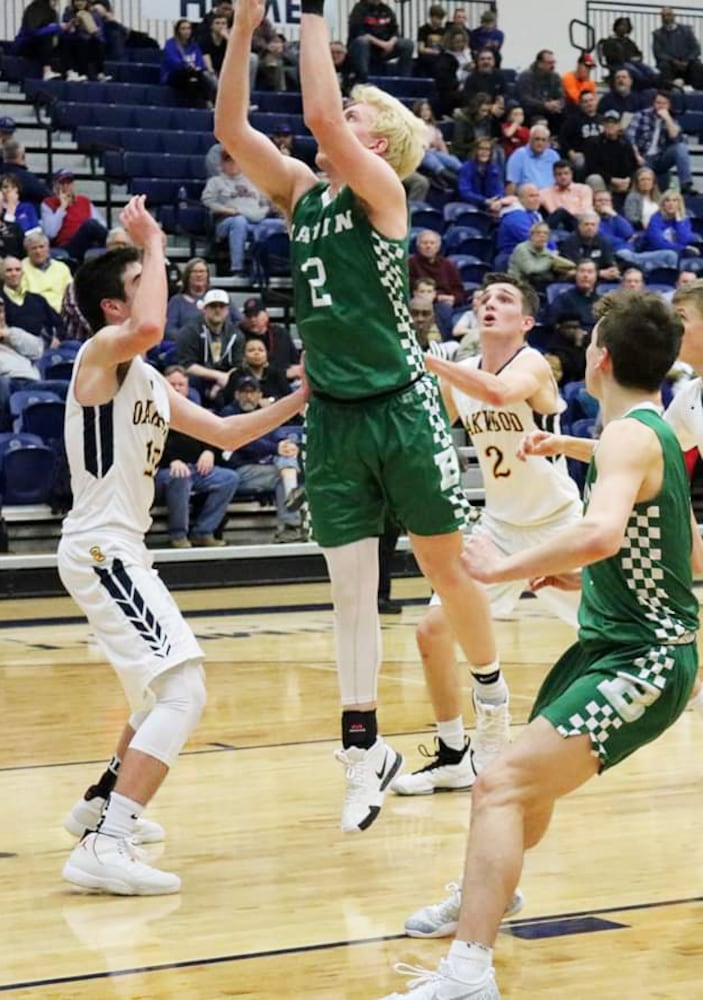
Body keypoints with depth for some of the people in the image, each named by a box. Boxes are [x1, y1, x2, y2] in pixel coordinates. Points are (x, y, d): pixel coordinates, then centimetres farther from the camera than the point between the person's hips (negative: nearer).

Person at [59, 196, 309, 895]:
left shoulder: (148, 382, 17)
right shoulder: (101, 352, -10)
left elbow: (225, 433, 24)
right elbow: (148, 328, -35)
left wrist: (299, 399, 15)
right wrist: (153, 244, -21)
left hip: (119, 550, 10)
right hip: (101, 548, -10)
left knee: (165, 692, 24)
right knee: (182, 689, -20)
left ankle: (99, 805, 40)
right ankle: (104, 847, -26)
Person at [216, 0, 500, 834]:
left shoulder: (382, 190, -6)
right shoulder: (302, 195, 9)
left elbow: (318, 114, -22)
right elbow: (230, 128, 0)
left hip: (401, 410, -5)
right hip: (333, 417, 5)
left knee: (447, 569, 8)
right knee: (350, 590, 4)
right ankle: (364, 749, 11)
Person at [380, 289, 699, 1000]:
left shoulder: (629, 437, -18)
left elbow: (602, 532, -39)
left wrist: (503, 567, -29)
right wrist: (581, 578, 16)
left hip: (642, 661, -11)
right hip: (610, 643, 11)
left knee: (501, 787, -23)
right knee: (532, 775, 30)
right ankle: (487, 895, 56)